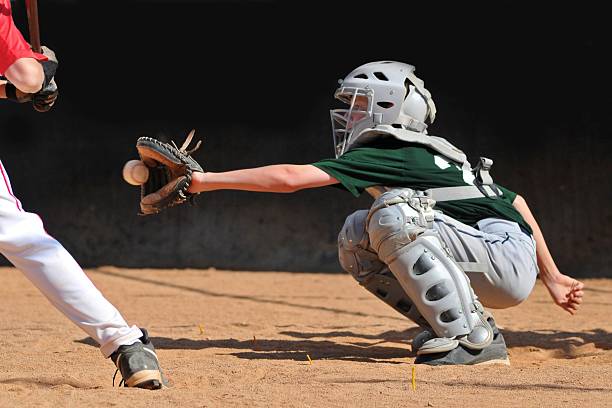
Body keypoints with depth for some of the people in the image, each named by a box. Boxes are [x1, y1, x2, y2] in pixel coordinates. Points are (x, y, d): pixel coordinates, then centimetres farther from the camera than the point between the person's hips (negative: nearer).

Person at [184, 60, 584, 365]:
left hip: (510, 263, -9)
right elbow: (515, 199, 20)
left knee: (394, 212, -26)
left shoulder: (389, 154, -9)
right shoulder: (424, 155, 19)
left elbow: (290, 177, -16)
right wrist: (551, 276, 23)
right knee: (356, 237, 5)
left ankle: (475, 338, -23)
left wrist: (209, 180, -10)